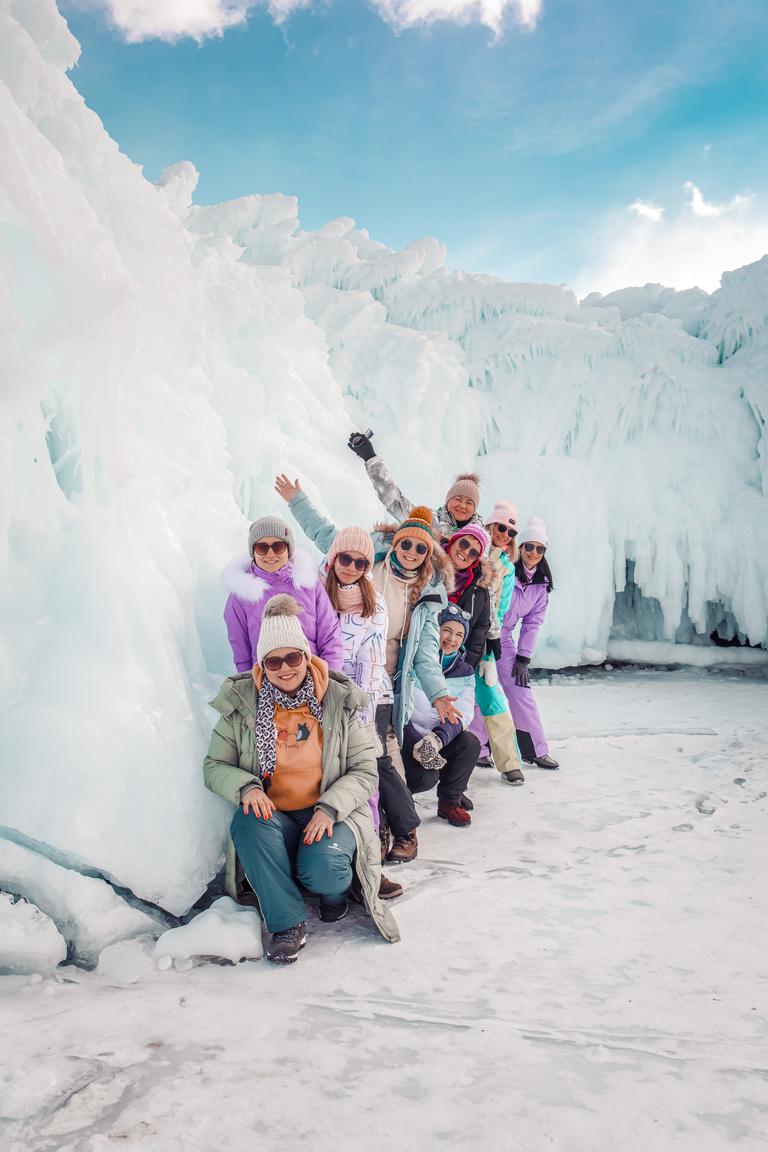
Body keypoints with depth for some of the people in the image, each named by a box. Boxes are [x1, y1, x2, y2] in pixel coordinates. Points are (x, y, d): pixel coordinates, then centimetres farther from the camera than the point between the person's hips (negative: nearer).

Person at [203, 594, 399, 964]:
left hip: (330, 813, -1)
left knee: (323, 868, -31)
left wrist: (329, 808, -18)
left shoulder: (339, 700, -1)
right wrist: (246, 786, -18)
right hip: (271, 815, 1)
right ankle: (288, 923, -16)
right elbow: (214, 766, 4)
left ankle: (336, 890, 10)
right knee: (247, 823, -33)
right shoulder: (241, 703, 1)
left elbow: (365, 771, -1)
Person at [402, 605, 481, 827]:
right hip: (408, 736, -5)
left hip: (442, 739, 5)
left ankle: (450, 800, 0)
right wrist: (418, 743, -23)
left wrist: (438, 738, -27)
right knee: (425, 778, -29)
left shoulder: (465, 672, 5)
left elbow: (463, 715, -8)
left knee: (470, 742, -23)